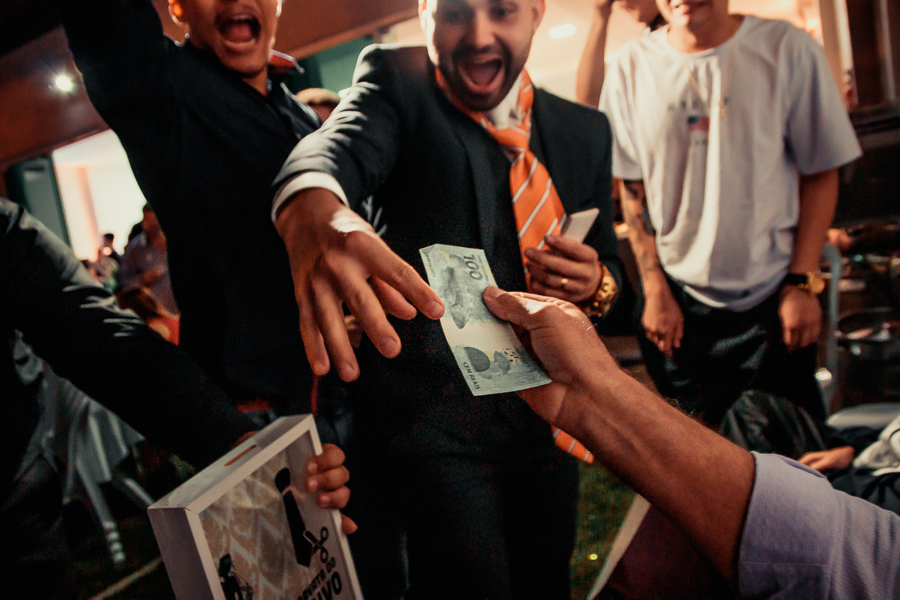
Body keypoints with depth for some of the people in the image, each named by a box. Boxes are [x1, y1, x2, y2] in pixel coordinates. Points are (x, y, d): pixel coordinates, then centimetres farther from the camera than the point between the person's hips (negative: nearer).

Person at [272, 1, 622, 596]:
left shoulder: (584, 130, 7)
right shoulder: (398, 80, -4)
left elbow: (609, 265, 14)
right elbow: (345, 146, -27)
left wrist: (596, 283, -11)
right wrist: (314, 211, -50)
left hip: (550, 411, 5)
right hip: (434, 414, -4)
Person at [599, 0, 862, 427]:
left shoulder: (788, 49, -4)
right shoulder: (630, 67, -1)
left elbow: (820, 173, 0)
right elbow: (631, 188, 2)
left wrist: (802, 283, -6)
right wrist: (655, 289, -2)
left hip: (771, 296, 0)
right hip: (677, 299, 1)